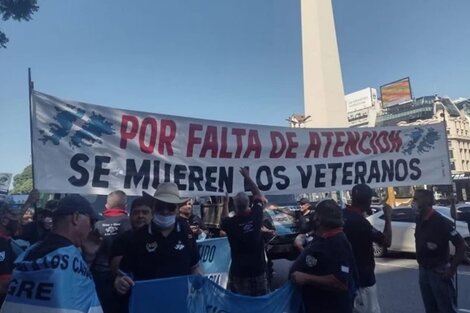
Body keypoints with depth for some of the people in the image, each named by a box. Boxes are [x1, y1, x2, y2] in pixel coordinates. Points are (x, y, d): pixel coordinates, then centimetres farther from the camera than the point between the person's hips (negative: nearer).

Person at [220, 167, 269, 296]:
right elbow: (258, 195, 5)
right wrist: (247, 177, 12)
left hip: (238, 272, -1)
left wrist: (225, 204, 10)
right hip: (258, 270, 1)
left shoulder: (230, 223, -15)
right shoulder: (256, 215, -12)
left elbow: (222, 222, 11)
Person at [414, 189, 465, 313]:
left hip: (439, 272, -7)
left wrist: (452, 269, -16)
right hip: (423, 271, 7)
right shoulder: (419, 219, 2)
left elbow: (461, 245, -18)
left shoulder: (441, 222, -19)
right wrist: (422, 265, 13)